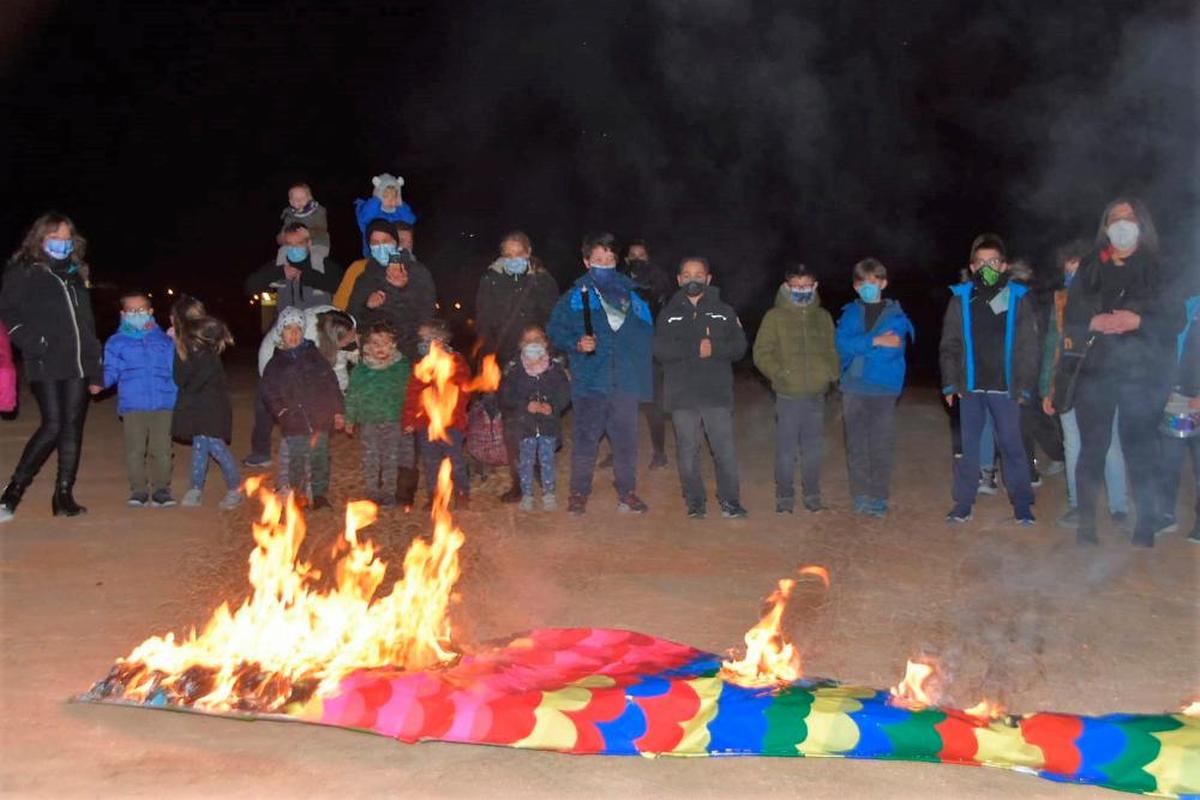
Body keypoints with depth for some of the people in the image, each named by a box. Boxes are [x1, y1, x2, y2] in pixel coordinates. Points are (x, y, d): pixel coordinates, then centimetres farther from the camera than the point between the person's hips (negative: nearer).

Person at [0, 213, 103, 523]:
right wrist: (35, 343, -18)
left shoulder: (76, 275, 19)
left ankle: (64, 496, 9)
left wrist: (95, 371, 16)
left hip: (78, 366, 6)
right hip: (45, 367, -6)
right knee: (53, 426, -11)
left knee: (72, 427, 3)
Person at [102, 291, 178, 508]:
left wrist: (176, 398, 5)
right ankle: (138, 490, 9)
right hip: (132, 406, -1)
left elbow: (174, 372, 14)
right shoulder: (116, 342, 9)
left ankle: (161, 489, 10)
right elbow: (111, 372, 5)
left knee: (161, 449, 1)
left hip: (163, 405, 1)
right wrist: (99, 382, -14)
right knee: (134, 450, 0)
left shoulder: (165, 341, 12)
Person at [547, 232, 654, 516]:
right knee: (585, 439, 1)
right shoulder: (575, 297, 2)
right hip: (589, 382, -2)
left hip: (626, 382, 2)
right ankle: (579, 493, 13)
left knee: (626, 439, 7)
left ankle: (627, 492, 20)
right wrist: (576, 343, -13)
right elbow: (554, 330, 4)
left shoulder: (631, 295, 9)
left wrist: (642, 369, 6)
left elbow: (647, 333, 16)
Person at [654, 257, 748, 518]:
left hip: (718, 393, 0)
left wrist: (714, 348, -17)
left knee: (726, 450, -2)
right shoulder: (668, 313, 9)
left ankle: (730, 500, 12)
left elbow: (739, 346, 0)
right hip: (682, 395, 0)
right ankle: (695, 501, 17)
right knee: (687, 451, 5)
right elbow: (660, 349, -5)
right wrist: (695, 349, -15)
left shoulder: (724, 312, 10)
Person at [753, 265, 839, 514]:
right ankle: (784, 497, 13)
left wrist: (832, 374, -1)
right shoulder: (775, 316, -1)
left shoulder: (823, 317, 10)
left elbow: (832, 351, 16)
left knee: (814, 448, 10)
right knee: (786, 449, 2)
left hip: (817, 394, 3)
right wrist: (778, 373, -15)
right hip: (788, 395, -3)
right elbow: (761, 352, -2)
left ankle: (812, 495, 22)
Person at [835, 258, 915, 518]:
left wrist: (858, 346, -8)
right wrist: (876, 341, -14)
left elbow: (894, 348, -11)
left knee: (882, 446, -2)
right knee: (857, 445, 3)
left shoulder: (895, 314, 4)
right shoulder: (850, 313, 11)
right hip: (854, 389, 2)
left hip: (884, 390, -2)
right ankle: (861, 496, 11)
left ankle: (879, 498, 6)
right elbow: (841, 342, -6)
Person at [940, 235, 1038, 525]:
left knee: (1011, 444, 2)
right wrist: (950, 383, 0)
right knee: (969, 445, 7)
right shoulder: (960, 298, 3)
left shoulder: (1017, 297, 1)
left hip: (1005, 387, -1)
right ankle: (963, 503, 14)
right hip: (970, 386, 1)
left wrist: (1025, 386, -4)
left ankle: (1022, 505, 11)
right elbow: (949, 345, 6)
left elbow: (1028, 346, 1)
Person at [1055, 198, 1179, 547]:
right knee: (1092, 447, 2)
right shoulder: (1090, 268, 12)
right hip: (1094, 370, 2)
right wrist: (1093, 323, -12)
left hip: (1142, 372, -1)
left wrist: (1138, 321, -16)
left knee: (1139, 448, -4)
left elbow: (1175, 320, 0)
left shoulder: (1159, 270, 7)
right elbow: (1069, 318, 8)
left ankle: (1147, 525, 5)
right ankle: (1086, 526, 8)